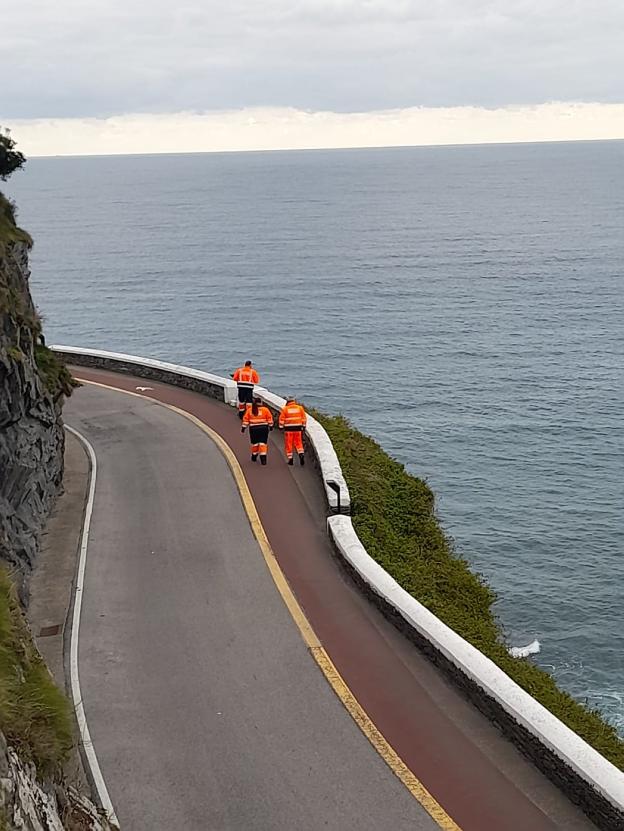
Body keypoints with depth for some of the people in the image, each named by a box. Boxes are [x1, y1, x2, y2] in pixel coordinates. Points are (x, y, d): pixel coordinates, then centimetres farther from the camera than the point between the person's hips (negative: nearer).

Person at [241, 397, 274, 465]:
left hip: (253, 429, 2)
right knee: (263, 443, -1)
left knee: (254, 443, 17)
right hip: (263, 428, -2)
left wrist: (243, 427, 7)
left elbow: (245, 419, 2)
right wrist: (271, 426, 8)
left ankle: (254, 456, 32)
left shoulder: (249, 410, 1)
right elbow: (270, 418, -1)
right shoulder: (265, 409, -3)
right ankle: (263, 458, -10)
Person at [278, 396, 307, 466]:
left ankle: (290, 459, 8)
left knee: (288, 444, 7)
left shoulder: (285, 409, -4)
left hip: (289, 428, -2)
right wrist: (303, 426, 15)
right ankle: (301, 455, -11)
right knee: (298, 442, 11)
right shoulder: (300, 408, 4)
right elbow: (304, 418, 6)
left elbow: (282, 419, -4)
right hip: (297, 428, 2)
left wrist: (281, 427, 5)